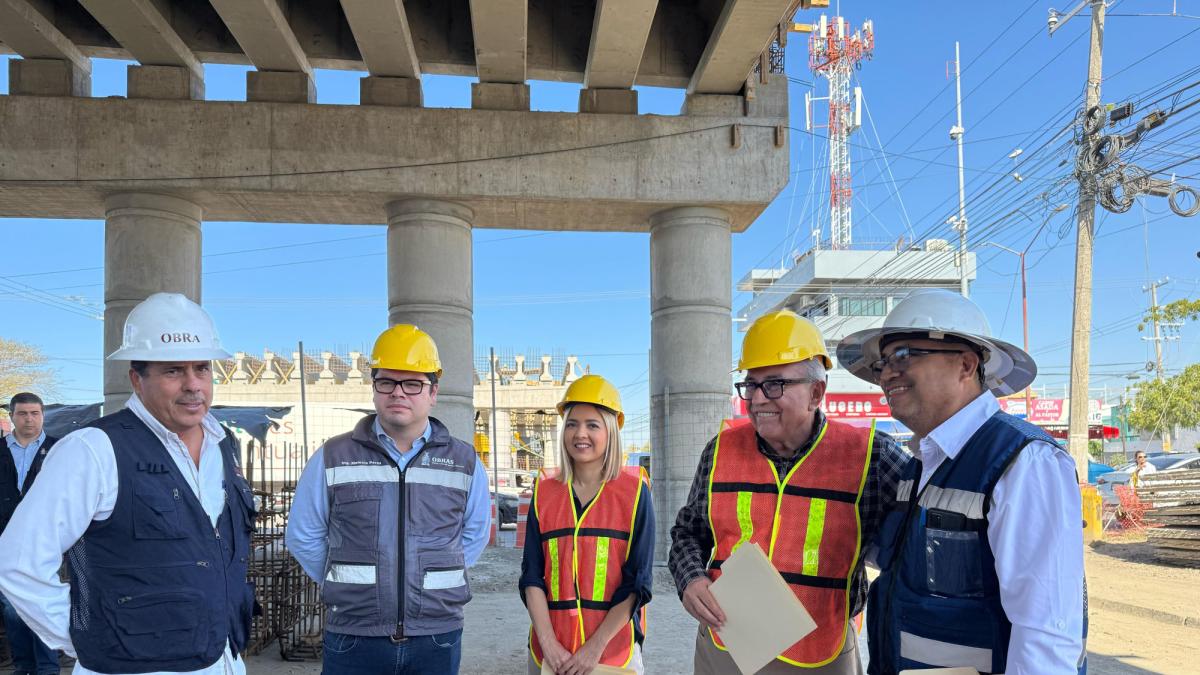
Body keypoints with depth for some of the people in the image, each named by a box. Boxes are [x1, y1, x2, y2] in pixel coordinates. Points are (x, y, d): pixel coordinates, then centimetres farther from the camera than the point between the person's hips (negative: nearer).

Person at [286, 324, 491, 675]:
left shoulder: (465, 462, 3)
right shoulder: (333, 458, -1)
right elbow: (304, 537, 8)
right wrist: (351, 587, 10)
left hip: (437, 641, 1)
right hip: (352, 641, -1)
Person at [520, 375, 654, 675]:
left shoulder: (634, 491, -4)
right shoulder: (544, 492, 3)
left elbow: (637, 580, -6)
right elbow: (532, 576, 1)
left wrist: (596, 646, -13)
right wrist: (548, 643, -10)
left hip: (614, 648, -2)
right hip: (550, 651, 2)